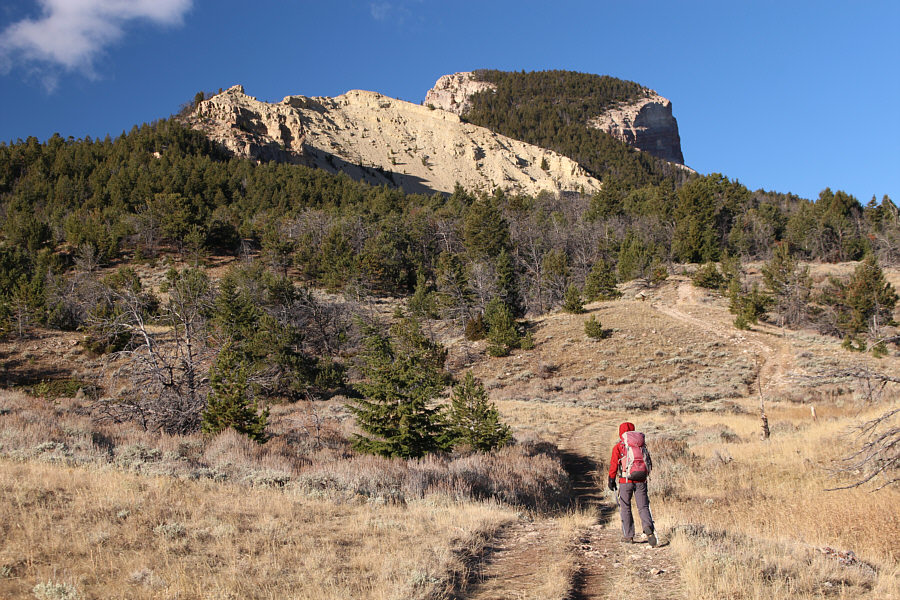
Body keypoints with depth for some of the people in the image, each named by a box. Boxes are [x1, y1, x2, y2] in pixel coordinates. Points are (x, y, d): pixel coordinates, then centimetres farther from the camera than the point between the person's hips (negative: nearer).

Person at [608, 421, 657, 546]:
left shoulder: (618, 447, 0)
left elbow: (614, 465, -6)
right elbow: (648, 462, 12)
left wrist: (611, 480, -1)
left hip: (625, 481, -2)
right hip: (640, 481, 2)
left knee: (625, 508, 10)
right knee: (643, 507, 4)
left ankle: (628, 535, 11)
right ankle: (649, 528, -22)